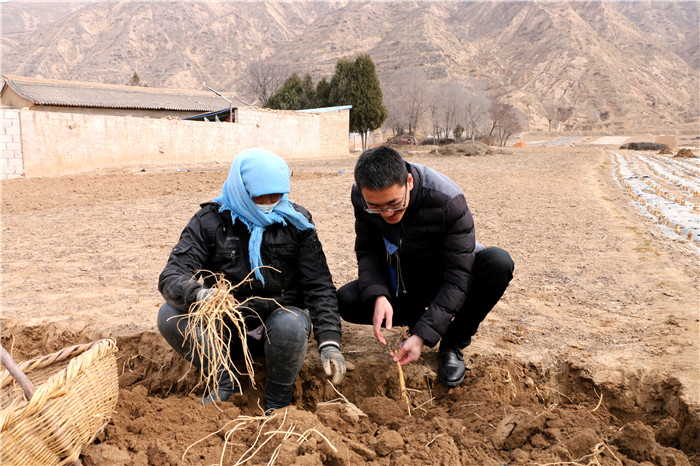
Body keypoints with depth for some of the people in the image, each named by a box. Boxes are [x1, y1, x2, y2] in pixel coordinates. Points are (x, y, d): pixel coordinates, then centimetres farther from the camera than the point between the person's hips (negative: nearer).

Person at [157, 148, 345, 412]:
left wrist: (329, 343, -20)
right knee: (170, 315, -23)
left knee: (292, 326, -36)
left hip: (279, 315, -1)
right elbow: (172, 276, -16)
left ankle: (278, 404, -8)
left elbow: (319, 285, -7)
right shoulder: (210, 221, -6)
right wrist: (200, 295, -41)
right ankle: (225, 383, -2)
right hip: (226, 324, 1)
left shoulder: (296, 222, -3)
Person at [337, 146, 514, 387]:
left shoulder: (447, 200, -31)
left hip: (445, 281, -2)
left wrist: (423, 335, -36)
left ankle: (453, 343, -11)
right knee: (346, 300, -22)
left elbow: (457, 275, -30)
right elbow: (367, 252, -11)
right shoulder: (361, 197, -19)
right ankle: (417, 318, 3)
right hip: (404, 282, 3)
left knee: (498, 262, -33)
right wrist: (378, 296, -32)